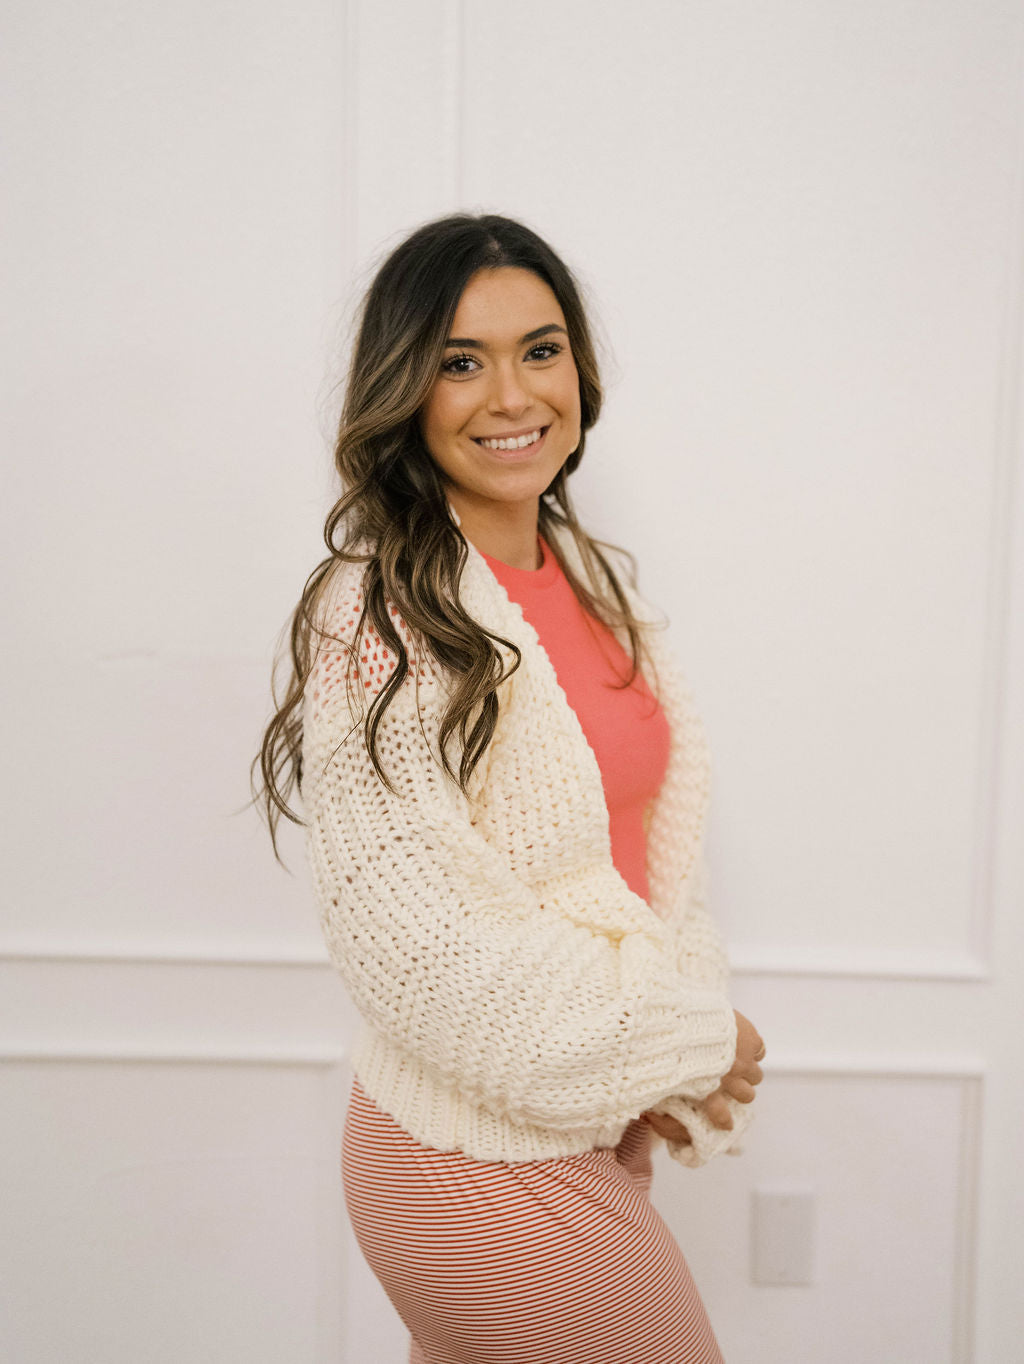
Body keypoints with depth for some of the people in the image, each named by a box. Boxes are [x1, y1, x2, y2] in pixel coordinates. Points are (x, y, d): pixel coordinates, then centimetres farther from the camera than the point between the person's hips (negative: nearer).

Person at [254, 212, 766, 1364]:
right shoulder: (375, 617, -19)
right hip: (483, 1169, -7)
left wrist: (672, 1044, -6)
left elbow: (662, 828, 9)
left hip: (591, 1131, 7)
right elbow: (412, 939, -23)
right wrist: (684, 1041, -14)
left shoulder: (597, 580, 6)